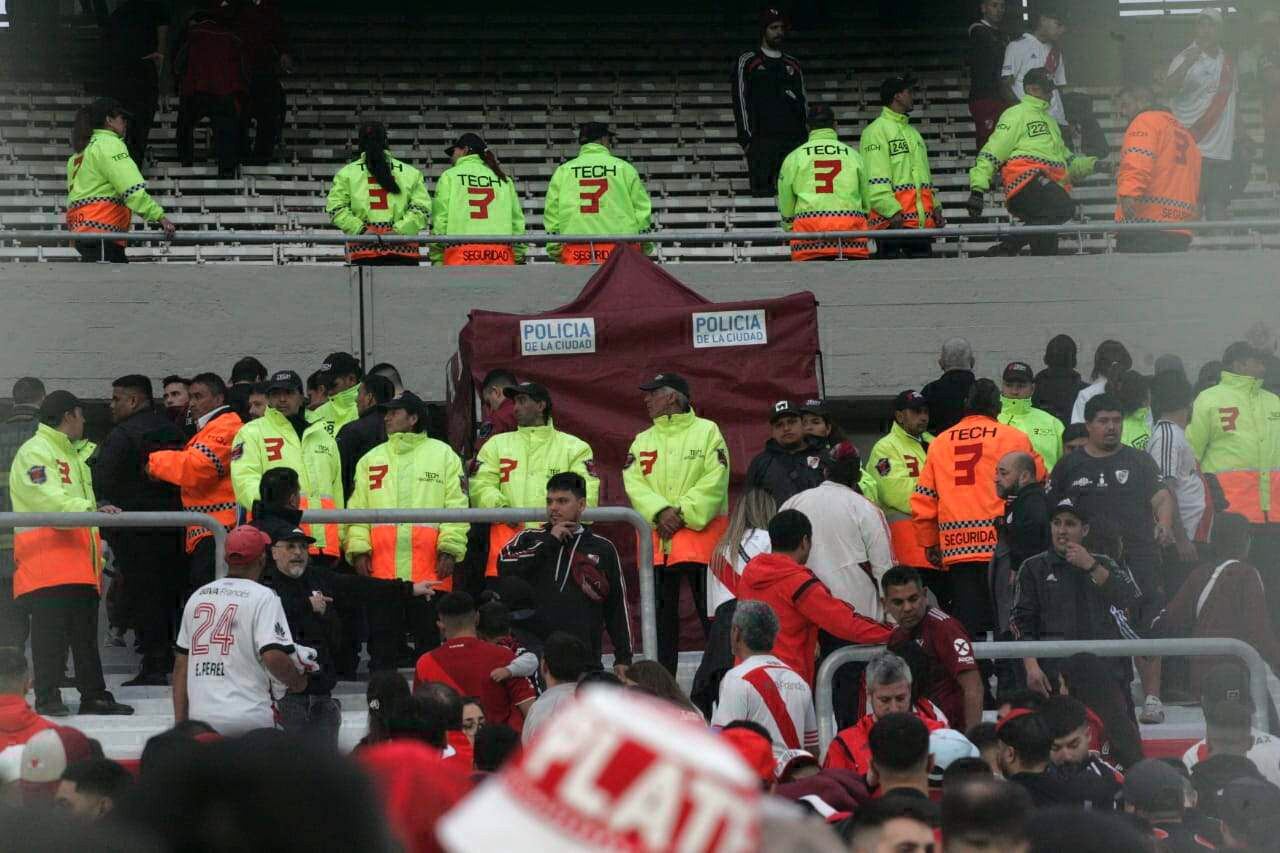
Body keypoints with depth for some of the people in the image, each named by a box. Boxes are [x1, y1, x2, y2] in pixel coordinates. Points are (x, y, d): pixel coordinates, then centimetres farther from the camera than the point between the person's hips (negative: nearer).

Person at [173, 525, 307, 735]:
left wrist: (180, 724, 17)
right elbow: (273, 656, -18)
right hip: (250, 718, -5)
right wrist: (297, 681, 3)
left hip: (200, 718, 5)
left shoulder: (196, 597, 13)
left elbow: (181, 664, 14)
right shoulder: (264, 597, -6)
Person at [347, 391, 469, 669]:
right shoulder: (371, 459, 17)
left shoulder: (443, 455, 7)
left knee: (431, 640, 2)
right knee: (382, 640, 5)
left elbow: (456, 505, 1)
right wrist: (359, 549, -2)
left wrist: (449, 549, -9)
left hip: (430, 568, -3)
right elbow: (358, 508, 11)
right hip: (381, 568, 3)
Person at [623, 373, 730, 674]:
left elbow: (714, 482, -8)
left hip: (701, 535, -4)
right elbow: (634, 483, 2)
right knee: (661, 615, 7)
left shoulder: (707, 432, 2)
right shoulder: (642, 441, 16)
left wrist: (683, 513, -16)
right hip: (656, 541, 4)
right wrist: (660, 513, -15)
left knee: (712, 614, -5)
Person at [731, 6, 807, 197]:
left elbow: (804, 101, 21)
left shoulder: (793, 65, 19)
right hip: (761, 141, -4)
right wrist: (746, 139, -9)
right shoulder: (747, 62, 4)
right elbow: (740, 101, -1)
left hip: (793, 139, 4)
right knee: (763, 193, -10)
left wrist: (805, 137, 10)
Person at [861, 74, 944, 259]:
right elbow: (874, 181, -14)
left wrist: (935, 207, 15)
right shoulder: (876, 131, -4)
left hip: (922, 222, 8)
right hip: (893, 223, -8)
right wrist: (892, 211, -22)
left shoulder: (913, 133, 25)